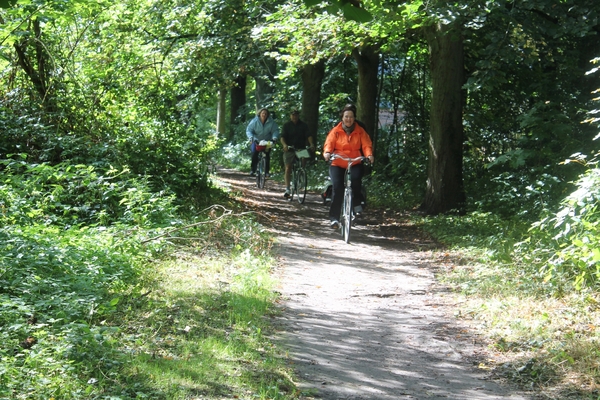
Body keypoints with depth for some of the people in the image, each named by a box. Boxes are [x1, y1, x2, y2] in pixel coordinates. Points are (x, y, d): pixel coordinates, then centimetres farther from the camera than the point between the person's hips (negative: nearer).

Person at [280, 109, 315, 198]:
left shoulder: (303, 125, 5)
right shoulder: (286, 125, 4)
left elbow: (308, 136, -6)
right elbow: (282, 137, -6)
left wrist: (311, 144, -25)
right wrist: (284, 145, -27)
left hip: (301, 148, 1)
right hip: (289, 149, -1)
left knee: (303, 160, -22)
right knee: (288, 168, -9)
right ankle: (287, 189, -10)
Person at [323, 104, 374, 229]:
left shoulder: (360, 131, 7)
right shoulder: (336, 131, 5)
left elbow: (366, 144, -3)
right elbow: (329, 143, -5)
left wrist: (369, 154, -25)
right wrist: (327, 152, -28)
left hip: (355, 163, 0)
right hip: (337, 164, 0)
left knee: (355, 179, -32)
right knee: (337, 187, -17)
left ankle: (357, 202, -6)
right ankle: (334, 217, -9)